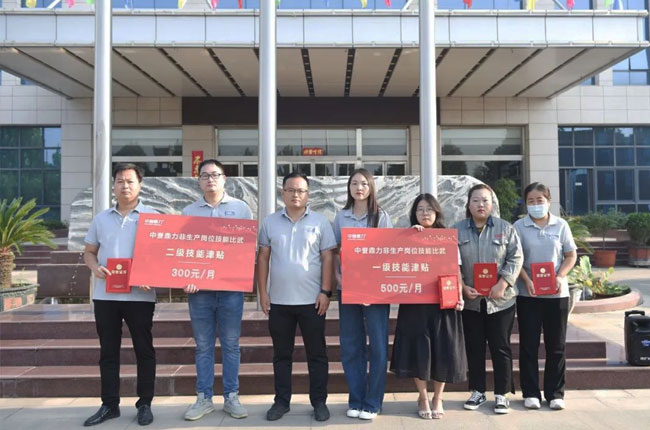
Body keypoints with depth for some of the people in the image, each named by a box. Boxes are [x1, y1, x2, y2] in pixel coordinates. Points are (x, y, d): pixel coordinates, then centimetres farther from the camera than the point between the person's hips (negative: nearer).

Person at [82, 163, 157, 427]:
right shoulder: (101, 219, 12)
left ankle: (144, 404, 15)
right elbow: (89, 252, 16)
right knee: (108, 351, 10)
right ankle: (109, 404, 22)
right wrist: (94, 267, -6)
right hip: (105, 294, 4)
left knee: (144, 350, 4)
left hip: (139, 295, -3)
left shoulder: (152, 217, 1)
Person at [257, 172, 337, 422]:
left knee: (316, 353, 7)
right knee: (281, 354, 11)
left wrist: (326, 292, -7)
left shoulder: (320, 222, 1)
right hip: (279, 300, 2)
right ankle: (281, 401, 24)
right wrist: (262, 292, 1)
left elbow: (328, 258, 0)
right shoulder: (270, 222, 5)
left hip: (312, 299, -1)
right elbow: (263, 257, 7)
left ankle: (319, 402, 19)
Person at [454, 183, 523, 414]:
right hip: (470, 300, 1)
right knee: (474, 348, 10)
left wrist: (502, 284, -14)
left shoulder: (505, 228, 1)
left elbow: (516, 258, -3)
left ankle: (502, 394, 19)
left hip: (501, 300, -1)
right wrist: (462, 286, -10)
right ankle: (477, 391, 24)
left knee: (500, 348, 6)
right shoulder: (457, 230, 3)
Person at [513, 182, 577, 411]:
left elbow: (571, 256, 7)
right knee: (529, 344, 4)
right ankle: (530, 392, 14)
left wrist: (560, 277, -10)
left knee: (556, 345, 7)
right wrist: (527, 281, -16)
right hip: (528, 294, -1)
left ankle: (555, 393, 19)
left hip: (557, 293, 1)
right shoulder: (519, 226, 0)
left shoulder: (561, 225, 4)